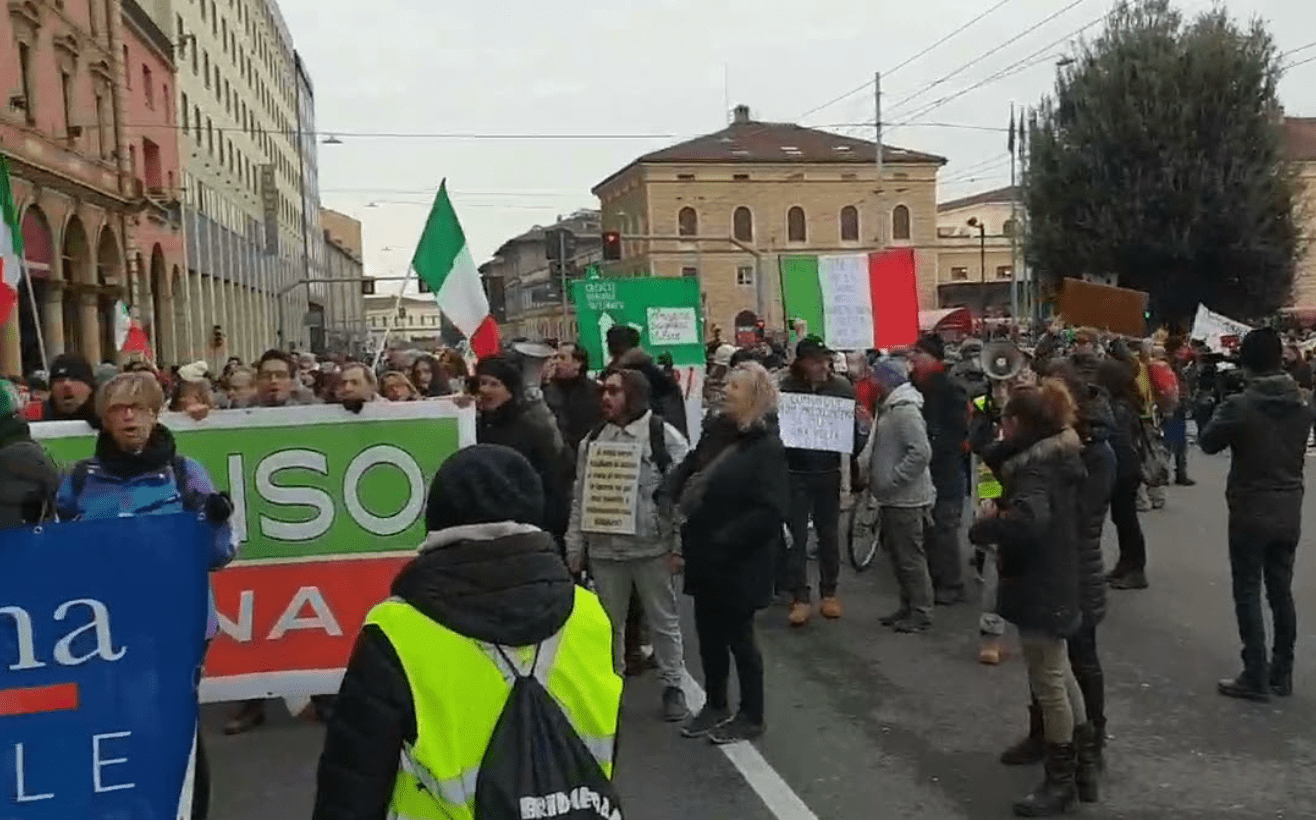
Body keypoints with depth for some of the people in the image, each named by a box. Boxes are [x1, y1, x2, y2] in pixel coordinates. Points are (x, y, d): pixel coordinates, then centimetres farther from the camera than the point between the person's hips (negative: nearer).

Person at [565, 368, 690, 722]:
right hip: (604, 548, 4)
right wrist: (574, 546, 8)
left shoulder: (664, 435, -8)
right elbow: (580, 496, 11)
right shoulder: (592, 440, 8)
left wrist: (679, 546, -12)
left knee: (664, 621, 9)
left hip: (652, 548, -4)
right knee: (608, 624, 14)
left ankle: (673, 687, 24)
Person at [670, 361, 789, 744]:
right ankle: (716, 705, 35)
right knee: (709, 633, 16)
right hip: (706, 557, 7)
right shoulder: (716, 432, 5)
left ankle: (751, 717, 25)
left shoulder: (767, 447, -16)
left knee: (738, 637, 7)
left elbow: (772, 510, -23)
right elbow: (688, 473, 16)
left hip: (739, 562, -7)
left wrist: (724, 541, -22)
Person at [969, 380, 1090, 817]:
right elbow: (995, 461, 13)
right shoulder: (1053, 456, 6)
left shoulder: (1035, 471, -24)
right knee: (1058, 673, 24)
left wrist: (982, 526, -28)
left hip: (1040, 587, -10)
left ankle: (1061, 781, 16)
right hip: (1053, 582, 10)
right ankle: (1080, 756, 40)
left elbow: (1027, 519, -42)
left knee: (1048, 683, 3)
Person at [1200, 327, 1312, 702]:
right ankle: (1282, 674, 22)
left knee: (1248, 594, 3)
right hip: (1289, 512, 5)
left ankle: (1256, 677, 5)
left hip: (1250, 513, -5)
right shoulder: (1302, 405, 2)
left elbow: (1208, 442, -3)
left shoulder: (1239, 405, -17)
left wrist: (1224, 410, 10)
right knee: (1281, 591, 14)